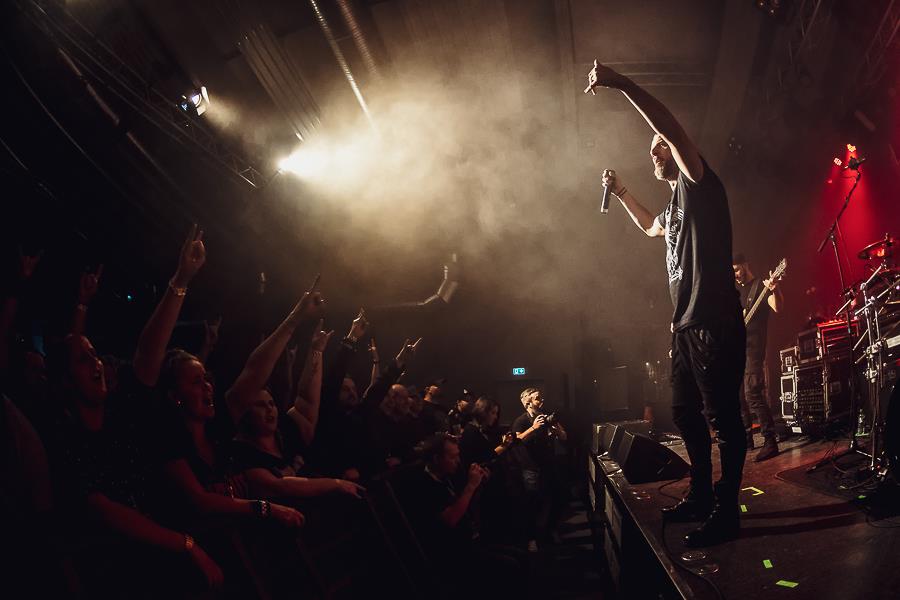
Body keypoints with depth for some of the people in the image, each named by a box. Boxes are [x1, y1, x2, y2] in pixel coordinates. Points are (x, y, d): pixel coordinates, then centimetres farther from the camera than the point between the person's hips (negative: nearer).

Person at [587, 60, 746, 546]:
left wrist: (623, 85, -28)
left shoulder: (699, 185, -4)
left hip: (713, 323, -10)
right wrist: (621, 193, 37)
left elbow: (672, 130, -23)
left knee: (723, 417, -5)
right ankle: (701, 495, 27)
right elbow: (652, 229, 45)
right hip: (685, 325, 10)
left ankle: (725, 512, 1)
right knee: (685, 413, 15)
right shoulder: (675, 201, 22)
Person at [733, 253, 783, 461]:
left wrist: (774, 291, -40)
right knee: (738, 396, 11)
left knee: (753, 395, -17)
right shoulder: (736, 290, 18)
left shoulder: (760, 286, -4)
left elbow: (777, 308, -22)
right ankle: (746, 437, 22)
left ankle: (770, 442, -14)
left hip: (752, 348, -8)